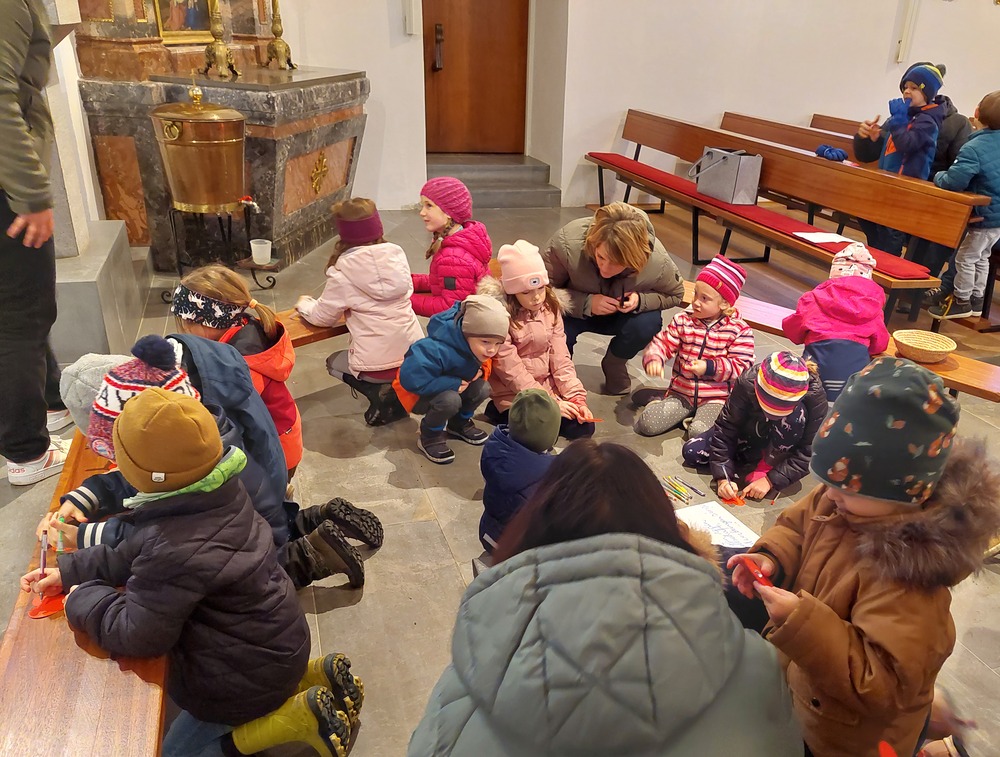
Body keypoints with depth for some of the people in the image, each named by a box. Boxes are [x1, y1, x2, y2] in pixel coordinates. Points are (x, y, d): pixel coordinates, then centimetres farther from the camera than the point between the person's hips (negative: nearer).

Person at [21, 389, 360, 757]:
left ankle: (298, 716, 0)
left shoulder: (176, 550, -36)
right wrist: (69, 570, 3)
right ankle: (309, 676, 17)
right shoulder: (218, 492, -9)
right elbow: (135, 552, 6)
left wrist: (82, 598, -7)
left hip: (247, 675, -8)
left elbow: (136, 635, -22)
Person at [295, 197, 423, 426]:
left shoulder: (344, 270, -11)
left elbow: (323, 316, 1)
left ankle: (379, 393, 3)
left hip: (377, 364, -5)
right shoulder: (396, 253, 1)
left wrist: (304, 304, 23)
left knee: (333, 362, 29)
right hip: (416, 356, 5)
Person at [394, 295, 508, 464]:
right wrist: (454, 384, -35)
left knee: (483, 388, -16)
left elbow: (485, 364, 5)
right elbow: (411, 379, -42)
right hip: (418, 394, -7)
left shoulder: (476, 345, -17)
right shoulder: (437, 350, -41)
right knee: (451, 399, -35)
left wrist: (481, 371, -20)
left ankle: (460, 423, 11)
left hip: (450, 388, 7)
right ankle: (429, 437, -7)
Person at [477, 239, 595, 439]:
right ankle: (500, 412, 5)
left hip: (548, 388, 5)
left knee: (584, 428, -5)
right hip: (513, 395, -5)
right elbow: (510, 369, -20)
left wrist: (577, 397, -12)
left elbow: (560, 357, -1)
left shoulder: (550, 308, -1)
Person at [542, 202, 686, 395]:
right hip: (577, 312, -1)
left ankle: (614, 365, 4)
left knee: (649, 323, -30)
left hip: (621, 317, 2)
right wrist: (586, 303, -39)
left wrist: (641, 300, -30)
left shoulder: (658, 261, -31)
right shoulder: (568, 241, -36)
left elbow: (675, 295, -8)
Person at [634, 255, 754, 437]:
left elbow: (742, 367, -11)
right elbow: (662, 343, -2)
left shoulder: (740, 330, -7)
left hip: (716, 397, -2)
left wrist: (710, 368, -23)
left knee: (700, 432, -28)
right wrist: (653, 359, -24)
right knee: (647, 424, -13)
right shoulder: (683, 321, 1)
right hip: (682, 392, 3)